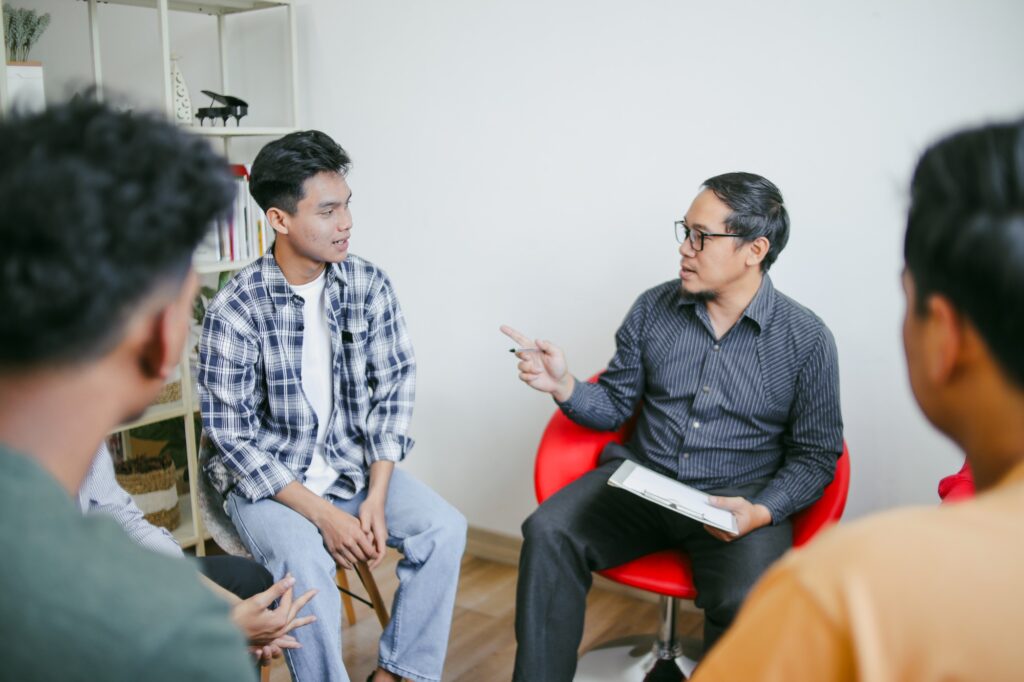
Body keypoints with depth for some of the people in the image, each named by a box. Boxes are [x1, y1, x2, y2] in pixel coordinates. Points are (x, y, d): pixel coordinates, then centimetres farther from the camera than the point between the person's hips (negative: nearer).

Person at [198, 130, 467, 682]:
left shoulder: (369, 285, -5)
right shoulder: (236, 308, -16)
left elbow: (393, 391, -3)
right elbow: (232, 434, -14)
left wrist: (376, 499, -13)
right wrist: (322, 514, -21)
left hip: (353, 465, 4)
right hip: (263, 479, -3)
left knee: (444, 528, -15)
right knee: (306, 563, -31)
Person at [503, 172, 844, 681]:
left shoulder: (806, 339, -5)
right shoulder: (653, 308, 3)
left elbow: (815, 456, 0)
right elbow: (615, 405, 9)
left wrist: (761, 512, -17)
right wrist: (564, 387, -11)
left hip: (738, 500, -2)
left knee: (745, 601, -31)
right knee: (548, 533, -21)